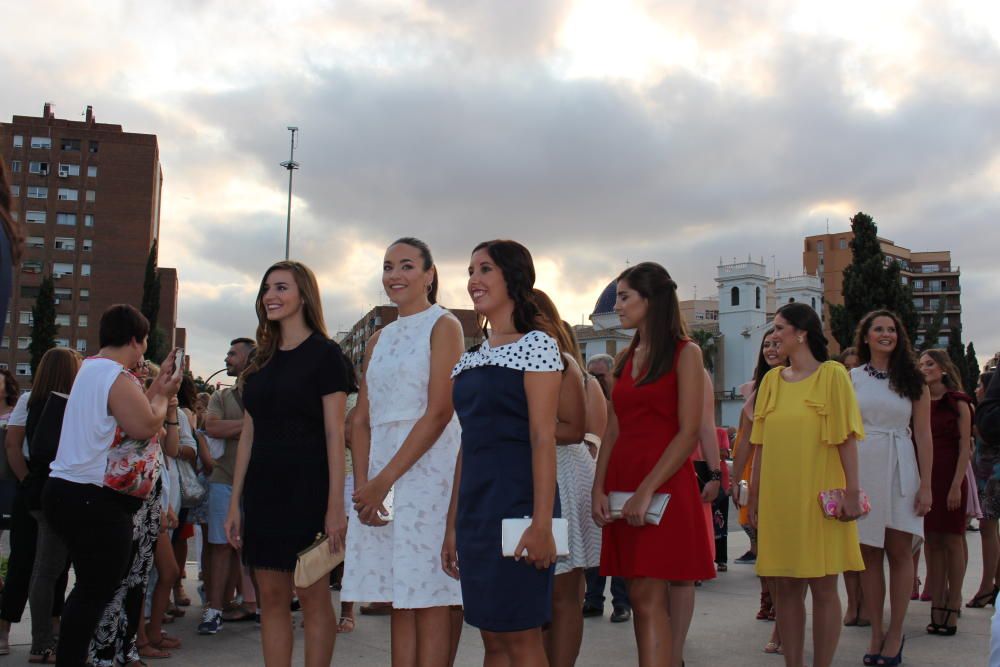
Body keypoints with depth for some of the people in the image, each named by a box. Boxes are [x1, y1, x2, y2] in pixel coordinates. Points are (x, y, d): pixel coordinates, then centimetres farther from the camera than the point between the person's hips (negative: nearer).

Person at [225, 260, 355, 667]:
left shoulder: (324, 355, -3)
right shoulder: (261, 361, 15)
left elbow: (335, 435, -9)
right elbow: (249, 435, 14)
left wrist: (335, 506, -15)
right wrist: (235, 503, 10)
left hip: (306, 488, -6)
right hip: (262, 489, 6)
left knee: (312, 595, -1)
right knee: (270, 597, 7)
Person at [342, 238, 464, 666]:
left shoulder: (443, 325, 0)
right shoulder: (378, 340, 18)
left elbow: (439, 412, -11)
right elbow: (362, 419, 13)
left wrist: (386, 479, -14)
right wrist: (363, 483, -4)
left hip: (427, 466, -6)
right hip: (378, 474, 6)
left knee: (428, 596, -5)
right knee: (399, 600, 7)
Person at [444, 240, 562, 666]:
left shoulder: (536, 344, -4)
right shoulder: (472, 358, 17)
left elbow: (543, 438, -12)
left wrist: (542, 524, -19)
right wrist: (452, 525, 14)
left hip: (517, 499, -7)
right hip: (474, 507, 7)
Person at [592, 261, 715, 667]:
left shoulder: (685, 354, -3)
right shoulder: (626, 359, 16)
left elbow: (689, 434, -11)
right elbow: (614, 432, 13)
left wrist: (646, 491, -18)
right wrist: (598, 489, 0)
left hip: (664, 485, -6)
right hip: (622, 485, 6)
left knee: (648, 599, -11)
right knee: (642, 599, 7)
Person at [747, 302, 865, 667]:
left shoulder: (832, 374, -2)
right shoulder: (772, 379, 11)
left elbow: (847, 439, -7)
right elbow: (761, 444, 11)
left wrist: (852, 491, -13)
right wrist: (755, 495, 9)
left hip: (818, 496, -4)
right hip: (778, 497, 4)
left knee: (823, 586, 1)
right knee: (784, 588, 7)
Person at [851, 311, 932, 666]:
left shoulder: (912, 380, 7)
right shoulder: (850, 378, 7)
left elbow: (923, 435, 3)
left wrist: (926, 484, -3)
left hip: (900, 471, 0)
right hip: (861, 468, 1)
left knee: (899, 552, 1)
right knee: (869, 553, 4)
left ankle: (895, 634, 10)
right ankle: (876, 633, 13)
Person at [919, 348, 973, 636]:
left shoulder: (958, 402, -1)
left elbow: (965, 446, -6)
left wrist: (956, 485, -13)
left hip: (949, 476, -4)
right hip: (924, 475, 4)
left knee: (951, 541, -1)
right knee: (932, 542, 3)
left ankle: (952, 607, 4)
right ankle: (937, 605, 7)